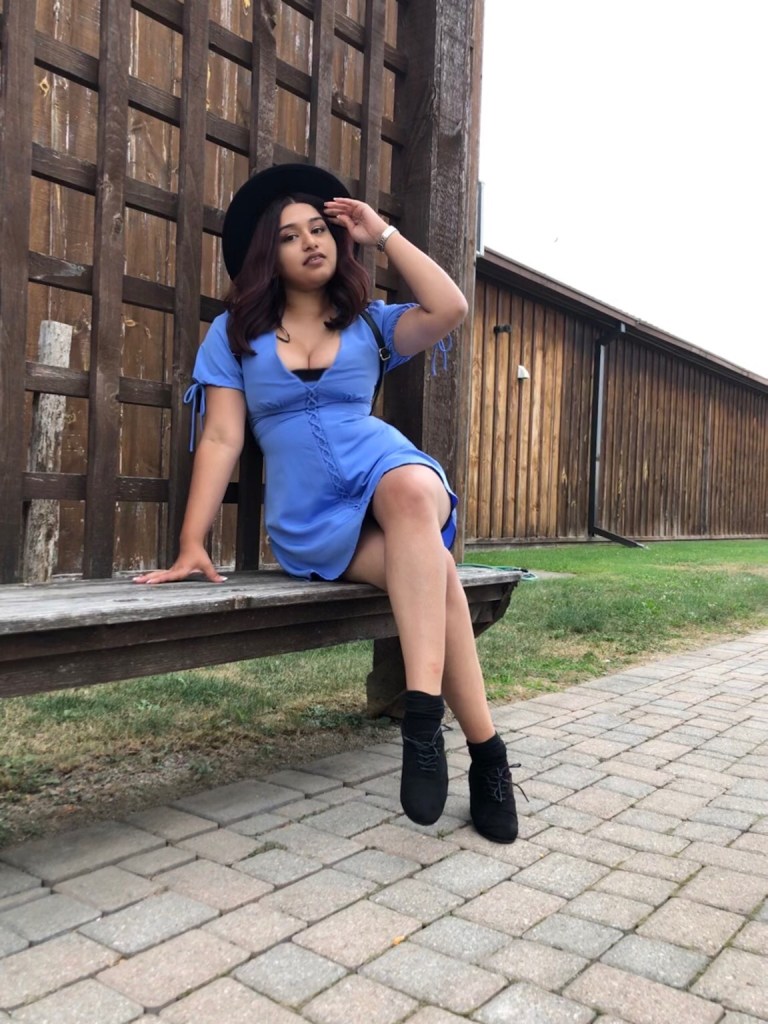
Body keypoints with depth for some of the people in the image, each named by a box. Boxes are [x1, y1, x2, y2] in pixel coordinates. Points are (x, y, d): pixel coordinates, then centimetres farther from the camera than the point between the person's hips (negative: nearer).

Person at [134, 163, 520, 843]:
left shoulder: (370, 323, 15)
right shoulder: (234, 333, 11)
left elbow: (450, 310, -5)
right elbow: (221, 439, 3)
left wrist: (383, 234, 4)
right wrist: (192, 545, -7)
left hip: (386, 470, 1)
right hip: (310, 520, -1)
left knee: (413, 490, -39)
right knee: (433, 573, -30)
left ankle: (423, 718, -40)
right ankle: (486, 750, -19)